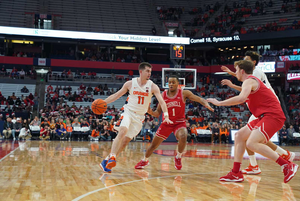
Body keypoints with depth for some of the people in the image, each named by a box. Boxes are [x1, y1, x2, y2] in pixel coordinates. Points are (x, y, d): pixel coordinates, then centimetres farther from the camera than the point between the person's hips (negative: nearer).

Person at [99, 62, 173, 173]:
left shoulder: (152, 86, -6)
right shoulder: (130, 83, -4)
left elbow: (161, 101, -15)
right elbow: (116, 95, 5)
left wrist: (166, 116, -30)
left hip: (139, 116, 1)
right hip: (128, 112, -1)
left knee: (126, 140, -2)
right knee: (123, 131, -29)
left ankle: (106, 161, 7)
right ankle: (112, 157, -30)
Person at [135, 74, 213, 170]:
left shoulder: (184, 93, -9)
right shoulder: (163, 95, -3)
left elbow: (199, 99, -14)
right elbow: (158, 113, 2)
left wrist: (206, 104, -36)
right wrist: (151, 112, -19)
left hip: (179, 123, -2)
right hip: (166, 123, 2)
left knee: (183, 137, -34)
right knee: (153, 145, 7)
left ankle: (178, 157, -5)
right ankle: (145, 160, 37)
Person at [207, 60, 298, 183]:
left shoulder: (249, 81, -8)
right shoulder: (253, 81, 23)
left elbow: (241, 98, -27)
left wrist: (219, 103, -20)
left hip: (272, 115, -11)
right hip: (265, 116, 11)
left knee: (251, 143, -24)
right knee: (239, 136, 10)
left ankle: (287, 166, -17)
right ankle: (236, 173, 9)